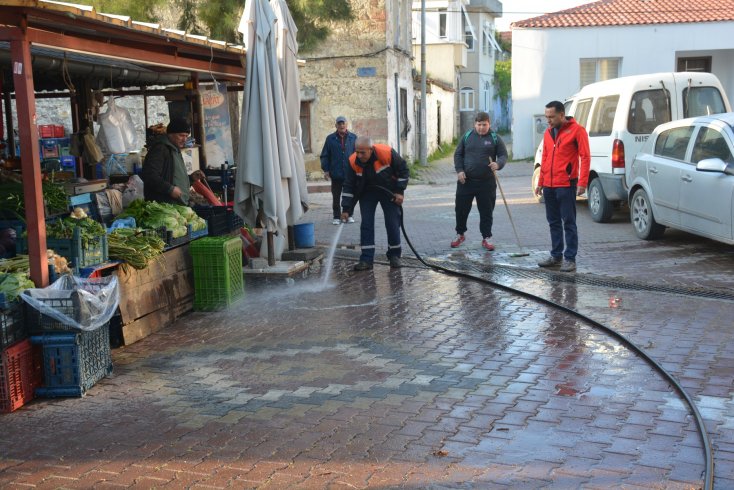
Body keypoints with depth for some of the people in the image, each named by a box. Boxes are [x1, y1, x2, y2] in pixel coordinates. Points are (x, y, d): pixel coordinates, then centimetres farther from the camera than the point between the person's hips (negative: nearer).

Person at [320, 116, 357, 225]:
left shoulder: (353, 138, 2)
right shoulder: (330, 138, 1)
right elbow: (324, 155, 3)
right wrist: (326, 170, -4)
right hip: (336, 174, 0)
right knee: (336, 197, 5)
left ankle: (349, 215, 19)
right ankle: (336, 217, 13)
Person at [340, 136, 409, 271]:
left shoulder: (387, 153, -29)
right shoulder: (353, 161, -21)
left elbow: (403, 170, -13)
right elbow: (349, 186, -13)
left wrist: (400, 192, -14)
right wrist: (346, 209, -18)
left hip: (389, 192, -2)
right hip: (367, 193, 2)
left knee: (393, 224, -2)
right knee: (366, 224, -6)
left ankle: (394, 255, 15)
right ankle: (366, 259, -4)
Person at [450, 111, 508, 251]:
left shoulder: (495, 138, 1)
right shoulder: (467, 136, 6)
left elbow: (503, 155, -1)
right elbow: (458, 154, 9)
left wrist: (498, 164, -23)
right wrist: (459, 170, -5)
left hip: (486, 182, -1)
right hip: (466, 180, 2)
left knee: (486, 211, 3)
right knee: (461, 209, 8)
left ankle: (486, 238, 14)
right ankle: (460, 234, 26)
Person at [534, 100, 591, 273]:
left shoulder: (576, 130, -7)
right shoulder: (548, 132, 13)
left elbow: (585, 157, -10)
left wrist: (582, 182, -17)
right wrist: (540, 182, 17)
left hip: (566, 185, -7)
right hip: (549, 186, 7)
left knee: (568, 223, -2)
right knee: (553, 222, 12)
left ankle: (570, 259, 2)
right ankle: (556, 256, 21)